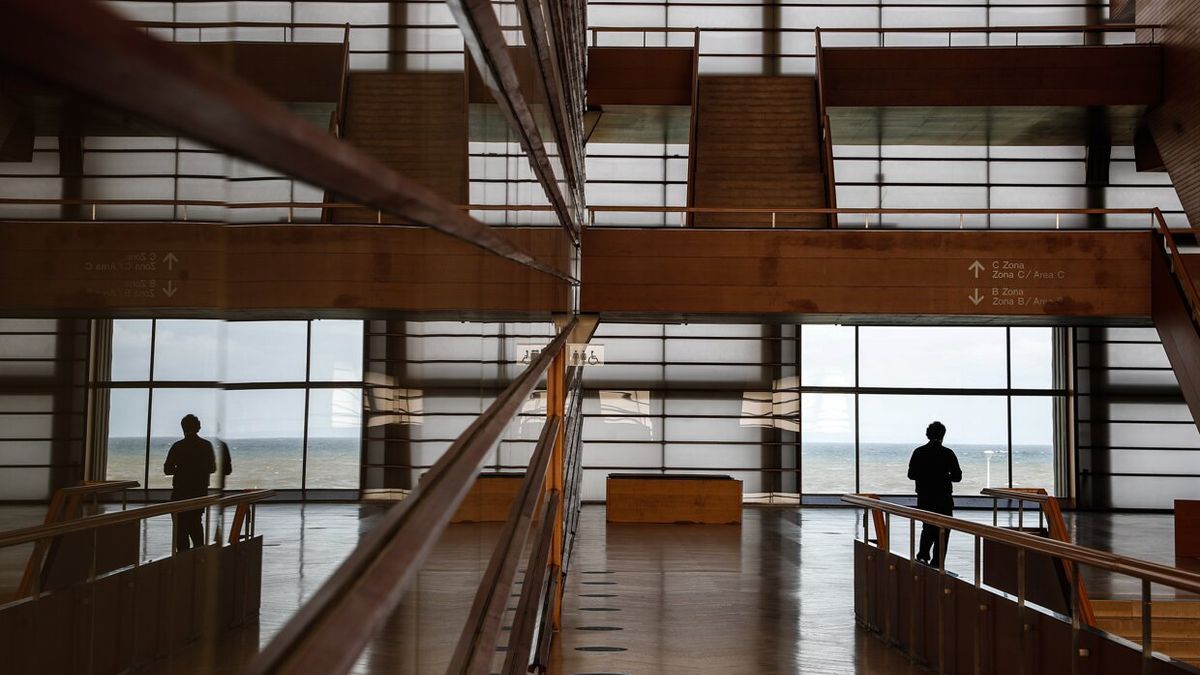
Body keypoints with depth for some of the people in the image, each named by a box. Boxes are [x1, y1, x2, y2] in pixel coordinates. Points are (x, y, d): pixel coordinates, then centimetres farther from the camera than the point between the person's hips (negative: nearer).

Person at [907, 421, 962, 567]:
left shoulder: (918, 452, -3)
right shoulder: (948, 453, -10)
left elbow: (911, 475, 0)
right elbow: (957, 476, -7)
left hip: (923, 497, 3)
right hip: (943, 499, -3)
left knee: (928, 527, 20)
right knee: (942, 530, 7)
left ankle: (923, 555, 4)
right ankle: (937, 564, 6)